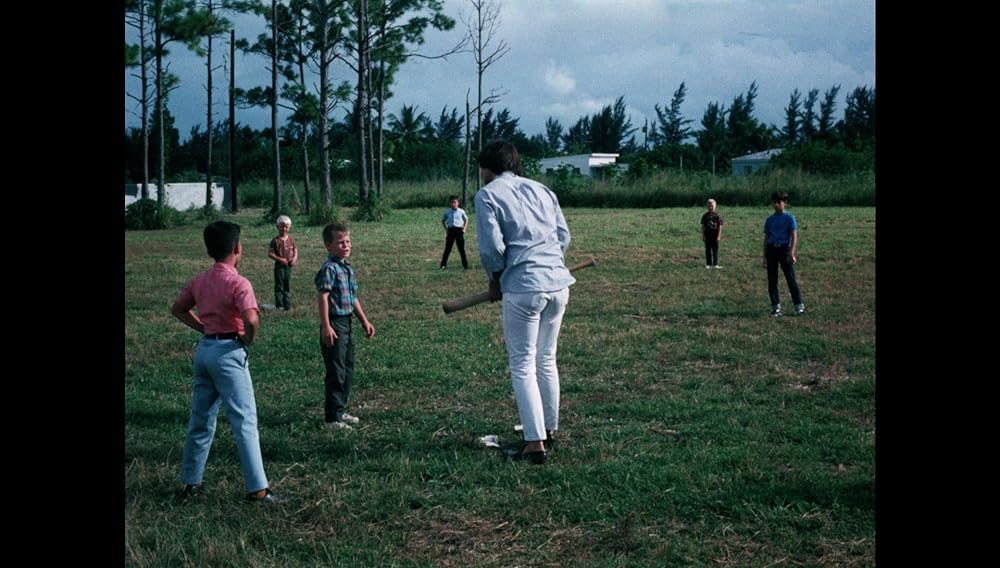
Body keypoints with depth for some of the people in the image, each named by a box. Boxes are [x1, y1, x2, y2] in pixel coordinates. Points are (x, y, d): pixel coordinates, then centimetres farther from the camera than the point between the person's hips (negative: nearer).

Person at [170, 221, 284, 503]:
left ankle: (192, 481, 26)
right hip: (228, 352, -8)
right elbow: (252, 320, -29)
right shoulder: (238, 283, -16)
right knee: (245, 421, -4)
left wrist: (205, 329, 14)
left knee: (201, 418, 17)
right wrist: (247, 341, -10)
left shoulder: (200, 281, 7)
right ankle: (258, 488, -4)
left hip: (204, 349, 8)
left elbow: (178, 309, 21)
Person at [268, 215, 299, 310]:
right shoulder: (275, 240, -7)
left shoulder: (291, 240, 5)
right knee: (279, 285, -1)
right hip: (279, 266, -4)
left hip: (288, 266, 4)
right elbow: (270, 253, -8)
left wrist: (294, 258, -9)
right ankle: (279, 305, 4)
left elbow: (295, 250, 11)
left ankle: (287, 305, 17)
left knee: (288, 285, 10)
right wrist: (280, 259, -19)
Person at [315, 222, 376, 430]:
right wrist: (326, 327, -25)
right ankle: (333, 418, 3)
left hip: (347, 323, 9)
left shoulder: (347, 268, 13)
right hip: (335, 324, -9)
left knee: (348, 371, 16)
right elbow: (323, 297, -20)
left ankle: (341, 411, 28)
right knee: (336, 373, -5)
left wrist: (365, 321, 22)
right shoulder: (329, 269, -15)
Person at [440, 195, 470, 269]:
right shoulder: (447, 212, 5)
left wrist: (464, 229, 3)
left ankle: (465, 265, 7)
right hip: (450, 230, 1)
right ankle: (443, 264, 3)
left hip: (459, 230, -1)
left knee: (461, 248, 1)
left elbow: (466, 220, 13)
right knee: (447, 248, 1)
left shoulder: (461, 212, 1)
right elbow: (443, 220, 19)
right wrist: (446, 229, 8)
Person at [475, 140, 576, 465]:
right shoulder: (541, 190, 16)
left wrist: (495, 280, 6)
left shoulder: (488, 195, -1)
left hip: (523, 287, -6)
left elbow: (491, 246, -9)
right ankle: (550, 429, 28)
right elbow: (564, 236, 12)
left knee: (523, 365, 0)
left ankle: (535, 443, -4)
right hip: (558, 282, 6)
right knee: (547, 360, 19)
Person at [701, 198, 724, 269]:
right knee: (708, 249, 6)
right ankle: (708, 264, 12)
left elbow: (720, 226, -4)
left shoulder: (717, 215, -3)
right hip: (707, 234, 2)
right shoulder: (705, 215, 5)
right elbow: (703, 226, 7)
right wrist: (703, 235, 1)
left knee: (715, 249, 1)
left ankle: (715, 264, 6)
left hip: (715, 234, -2)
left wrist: (719, 236, -10)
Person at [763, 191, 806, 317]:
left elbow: (794, 236, -6)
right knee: (772, 280, 3)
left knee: (791, 278, -4)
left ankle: (799, 306, 4)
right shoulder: (770, 220, 12)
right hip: (771, 249, 4)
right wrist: (764, 256, 11)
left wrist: (792, 253, -16)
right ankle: (775, 307, 10)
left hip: (784, 248, -4)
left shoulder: (789, 217, -1)